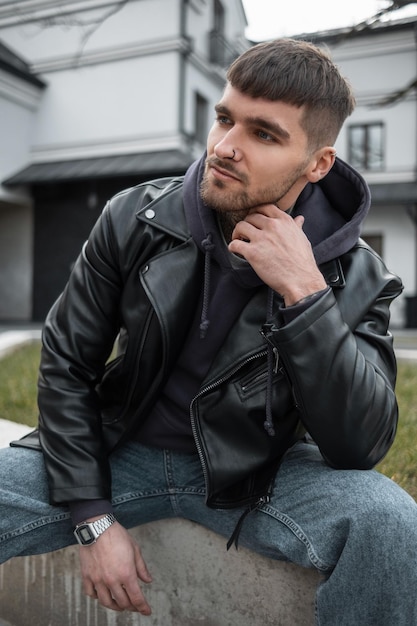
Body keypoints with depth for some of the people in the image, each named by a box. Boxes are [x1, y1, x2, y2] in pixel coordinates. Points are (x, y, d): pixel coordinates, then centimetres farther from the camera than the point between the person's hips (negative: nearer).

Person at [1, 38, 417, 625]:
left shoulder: (355, 275, -11)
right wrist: (94, 519, -8)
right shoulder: (135, 219, -10)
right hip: (124, 450, 2)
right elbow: (67, 364, -4)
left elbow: (360, 448, -19)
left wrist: (303, 292, -29)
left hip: (256, 471, -1)